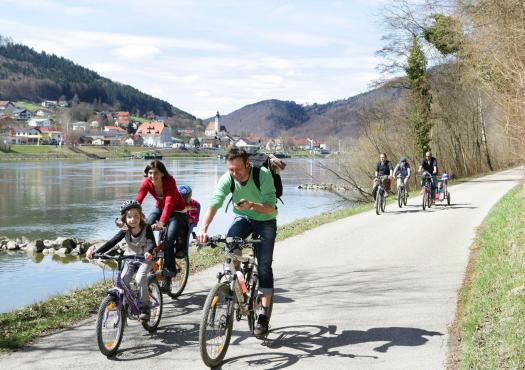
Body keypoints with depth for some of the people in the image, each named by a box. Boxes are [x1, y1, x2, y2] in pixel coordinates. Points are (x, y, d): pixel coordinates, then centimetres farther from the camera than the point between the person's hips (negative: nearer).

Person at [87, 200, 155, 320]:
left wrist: (149, 252, -58)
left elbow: (152, 243, -34)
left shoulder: (146, 228, -21)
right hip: (129, 257, 4)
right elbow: (111, 242, -20)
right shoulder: (125, 231, -13)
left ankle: (145, 307, -13)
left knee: (140, 278, -29)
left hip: (145, 258, -4)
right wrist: (95, 252, -34)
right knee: (122, 281, -15)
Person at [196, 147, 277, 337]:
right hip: (243, 218, 2)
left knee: (264, 266, -11)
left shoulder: (264, 175, -27)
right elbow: (214, 203, -31)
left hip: (265, 221, -2)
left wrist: (252, 205, -49)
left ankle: (263, 315, -4)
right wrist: (203, 227, -47)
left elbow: (271, 207, -28)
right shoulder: (227, 179, -20)